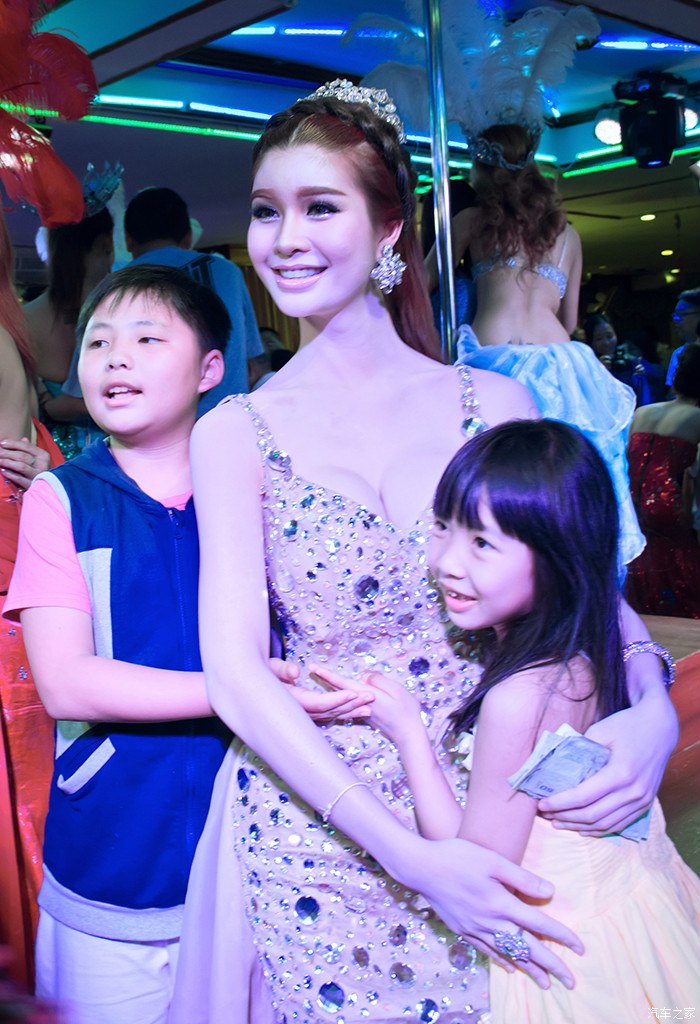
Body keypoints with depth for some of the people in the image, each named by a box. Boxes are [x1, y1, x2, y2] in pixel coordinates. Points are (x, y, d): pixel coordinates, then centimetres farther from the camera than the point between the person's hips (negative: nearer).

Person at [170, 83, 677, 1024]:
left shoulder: (496, 404, -2)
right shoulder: (236, 434, -7)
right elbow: (236, 674, -13)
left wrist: (654, 710, -16)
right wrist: (407, 854, -21)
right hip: (319, 832, -1)